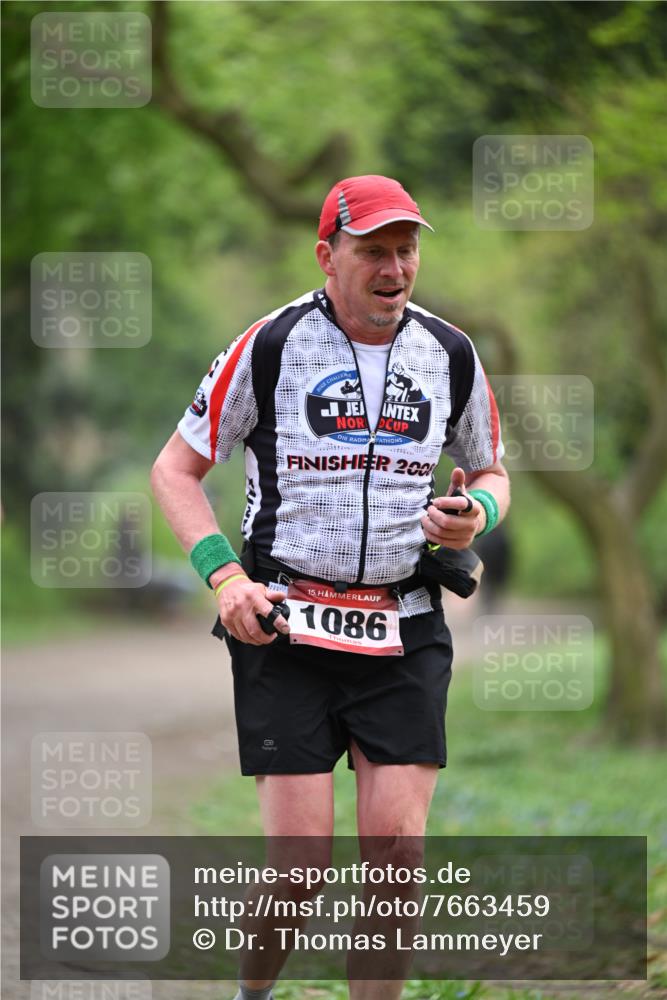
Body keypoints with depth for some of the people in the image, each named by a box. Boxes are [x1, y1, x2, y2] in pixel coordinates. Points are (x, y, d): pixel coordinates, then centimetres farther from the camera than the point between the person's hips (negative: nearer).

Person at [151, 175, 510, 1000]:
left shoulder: (450, 355, 7)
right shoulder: (269, 346, -3)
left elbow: (491, 472, 22)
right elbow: (174, 470, 4)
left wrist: (477, 515, -3)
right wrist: (224, 575, -10)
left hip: (404, 634, 3)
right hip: (285, 627, -3)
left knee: (397, 847, -7)